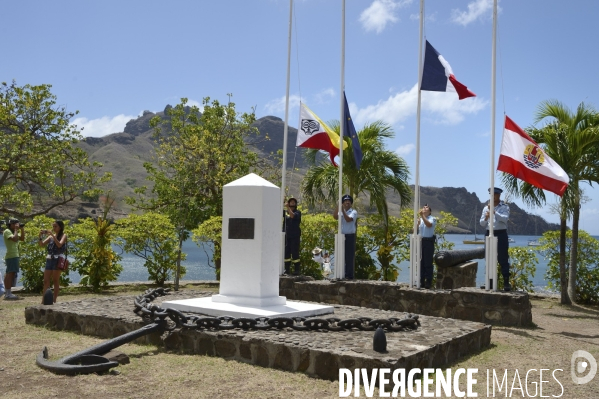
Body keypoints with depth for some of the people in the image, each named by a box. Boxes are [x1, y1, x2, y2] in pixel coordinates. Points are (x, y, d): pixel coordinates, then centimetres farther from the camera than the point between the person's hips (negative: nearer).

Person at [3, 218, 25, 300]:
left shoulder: (13, 232, 19)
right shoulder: (7, 231, -9)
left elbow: (22, 239, 15)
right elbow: (15, 239, -24)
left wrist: (22, 229, 7)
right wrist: (16, 230, -13)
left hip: (15, 256, 10)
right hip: (11, 256, -10)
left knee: (12, 274, 11)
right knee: (10, 273, -12)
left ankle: (8, 293, 15)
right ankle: (8, 294, -15)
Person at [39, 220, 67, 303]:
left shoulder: (63, 235, 1)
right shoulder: (51, 236, 15)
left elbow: (59, 244, -17)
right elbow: (41, 244, 7)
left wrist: (52, 234, -20)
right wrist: (41, 236, -9)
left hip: (58, 259, -5)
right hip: (49, 259, 5)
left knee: (55, 280, -2)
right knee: (46, 281, 1)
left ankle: (54, 300, 2)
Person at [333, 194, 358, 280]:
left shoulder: (353, 212, -1)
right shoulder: (340, 211, 11)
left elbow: (348, 219, -19)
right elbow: (335, 217, -9)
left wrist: (343, 211, -27)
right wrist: (336, 208, -20)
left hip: (350, 236, -4)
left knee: (350, 256, -3)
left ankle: (349, 275, 0)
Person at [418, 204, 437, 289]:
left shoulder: (432, 219, 1)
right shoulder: (419, 219, 16)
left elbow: (429, 225, -21)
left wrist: (422, 216, -24)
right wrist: (418, 222, -6)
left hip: (428, 241, -5)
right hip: (420, 241, 5)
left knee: (428, 263, -4)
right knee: (421, 263, 8)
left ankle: (428, 283, 0)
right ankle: (421, 282, 14)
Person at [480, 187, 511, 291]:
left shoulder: (504, 207, 2)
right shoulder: (486, 208, 12)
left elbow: (505, 219, -15)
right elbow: (482, 224, 9)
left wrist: (494, 212, -25)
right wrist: (486, 218, -12)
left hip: (501, 234, -4)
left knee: (503, 259, -5)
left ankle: (506, 282, -3)